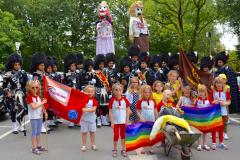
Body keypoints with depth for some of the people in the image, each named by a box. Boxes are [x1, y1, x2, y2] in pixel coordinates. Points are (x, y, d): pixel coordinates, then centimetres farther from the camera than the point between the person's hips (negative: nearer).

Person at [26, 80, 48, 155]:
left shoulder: (39, 96, 8)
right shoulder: (29, 96, -14)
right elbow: (33, 107, -23)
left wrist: (45, 112, -2)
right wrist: (42, 102, -19)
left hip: (40, 116, 7)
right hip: (33, 117, -7)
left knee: (38, 132, 14)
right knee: (34, 132, -1)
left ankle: (39, 146, 24)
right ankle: (34, 148, 6)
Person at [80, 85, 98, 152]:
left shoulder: (94, 100, -7)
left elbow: (94, 109, -19)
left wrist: (86, 110, -30)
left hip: (91, 118, 0)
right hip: (84, 118, 0)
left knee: (92, 132, 12)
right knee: (84, 132, 7)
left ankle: (93, 145, 25)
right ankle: (84, 145, 18)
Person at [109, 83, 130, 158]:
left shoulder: (125, 100, -5)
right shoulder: (112, 100, -10)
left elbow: (127, 111, 2)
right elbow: (110, 112, -7)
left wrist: (127, 120, -2)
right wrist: (112, 122, -9)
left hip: (123, 121, 2)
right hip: (115, 121, -2)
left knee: (123, 135, 10)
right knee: (116, 135, 3)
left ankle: (123, 150, 20)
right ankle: (115, 150, 16)